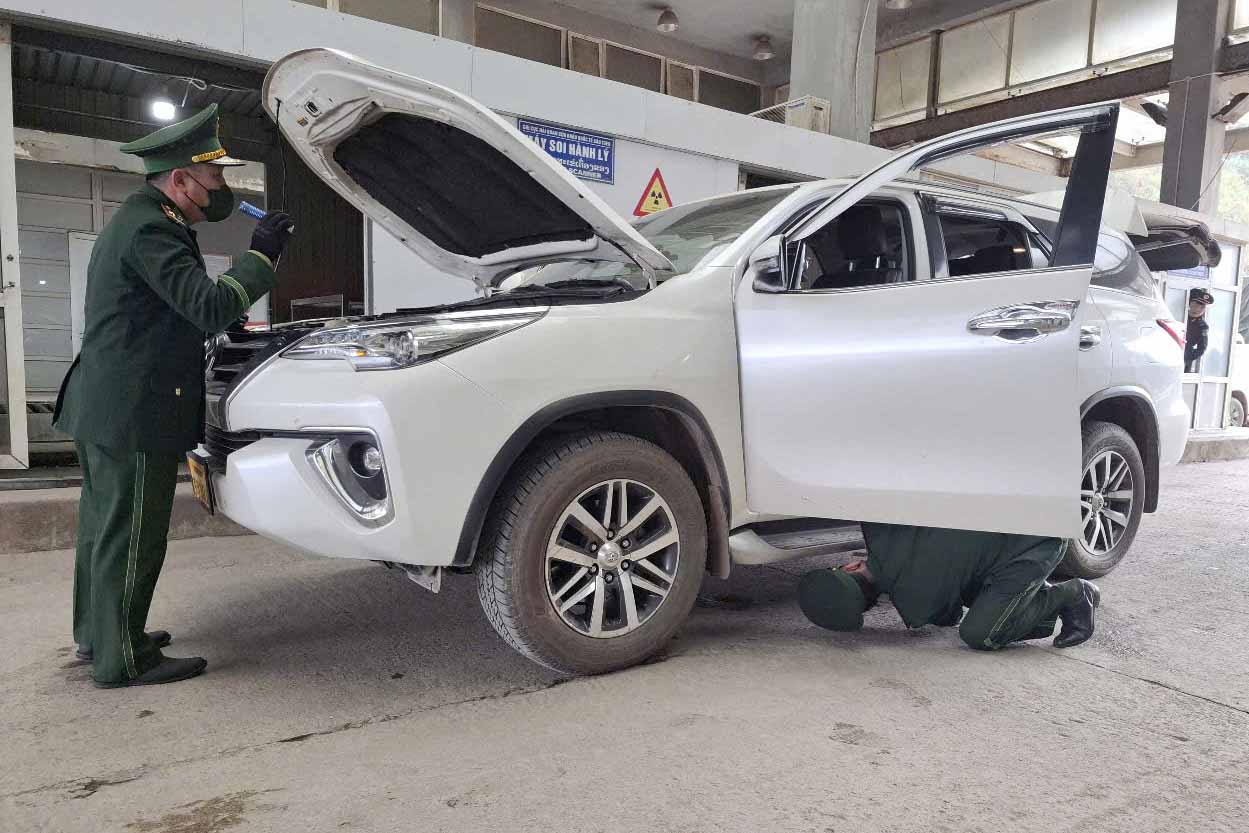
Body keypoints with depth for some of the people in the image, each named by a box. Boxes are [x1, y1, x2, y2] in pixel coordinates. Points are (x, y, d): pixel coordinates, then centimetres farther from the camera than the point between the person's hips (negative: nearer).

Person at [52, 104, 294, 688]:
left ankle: (96, 635, 34)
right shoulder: (149, 229, -18)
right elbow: (210, 306, -25)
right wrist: (261, 255, -17)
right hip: (133, 414, -11)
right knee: (130, 535, -2)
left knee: (106, 524, 19)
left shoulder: (139, 219, 17)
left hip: (102, 407, 11)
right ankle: (122, 660, 8)